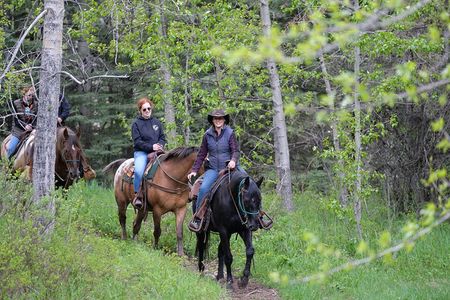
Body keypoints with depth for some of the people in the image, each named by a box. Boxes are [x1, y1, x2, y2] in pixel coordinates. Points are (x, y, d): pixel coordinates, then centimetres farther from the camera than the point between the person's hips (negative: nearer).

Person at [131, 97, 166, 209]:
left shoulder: (157, 122, 16)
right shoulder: (136, 124, 2)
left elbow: (162, 137, 16)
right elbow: (137, 142, -6)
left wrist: (160, 145, -7)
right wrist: (151, 147, -16)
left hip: (156, 152, 4)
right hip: (142, 152, -4)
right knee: (139, 170, -33)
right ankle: (138, 195, -23)